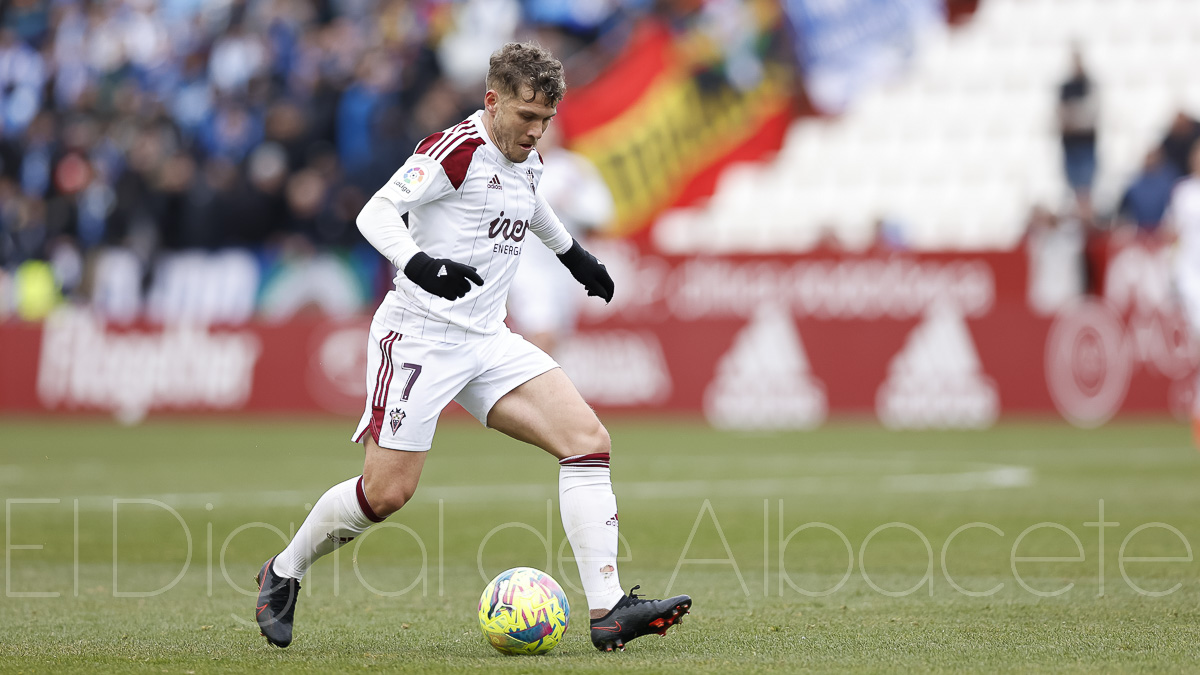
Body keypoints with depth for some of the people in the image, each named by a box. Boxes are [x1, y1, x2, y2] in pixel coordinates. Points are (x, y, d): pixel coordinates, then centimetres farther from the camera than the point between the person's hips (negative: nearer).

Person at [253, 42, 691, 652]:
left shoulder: (526, 160, 11)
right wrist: (417, 264, -39)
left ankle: (607, 613, -14)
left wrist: (571, 252, 47)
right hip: (419, 334, -8)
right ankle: (283, 573, 18)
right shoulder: (458, 149, -14)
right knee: (387, 491, -10)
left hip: (488, 340, 8)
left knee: (588, 440, -10)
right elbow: (376, 212, -21)